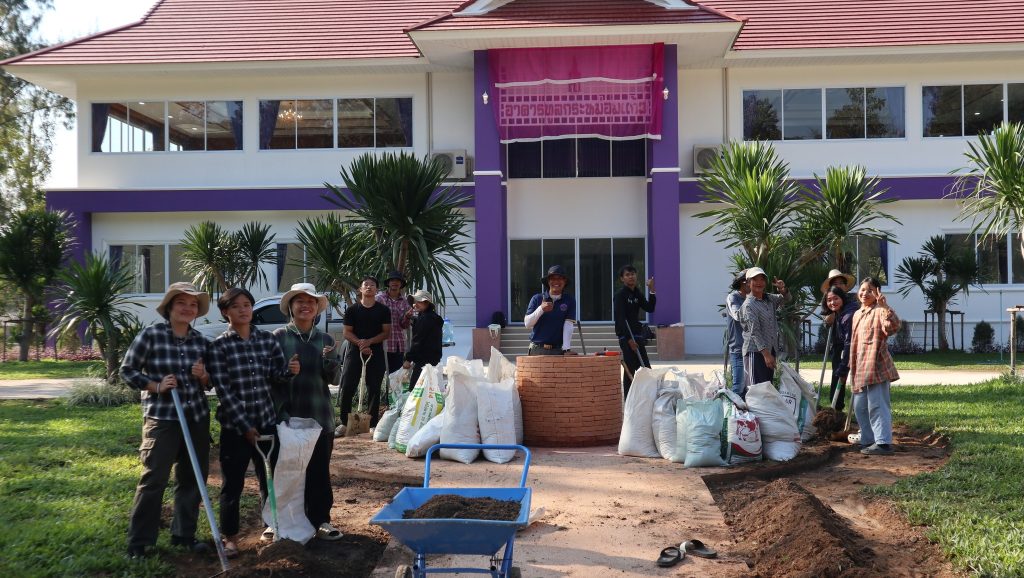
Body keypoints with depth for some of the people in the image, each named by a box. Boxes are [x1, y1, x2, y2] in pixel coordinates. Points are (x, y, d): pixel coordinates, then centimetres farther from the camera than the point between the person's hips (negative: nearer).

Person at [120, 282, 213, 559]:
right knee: (154, 479, -4)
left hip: (197, 417, 5)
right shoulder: (151, 335, -6)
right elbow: (127, 370, -2)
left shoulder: (202, 342, 7)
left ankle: (184, 533, 25)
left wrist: (203, 376, -7)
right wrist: (156, 386, -14)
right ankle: (138, 541, 9)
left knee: (193, 478, 10)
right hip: (161, 417, -5)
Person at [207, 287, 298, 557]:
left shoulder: (268, 339, 4)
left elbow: (277, 377, 3)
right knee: (233, 484, 5)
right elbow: (223, 390, -11)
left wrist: (289, 370, -21)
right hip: (235, 426, -3)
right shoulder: (219, 346, -7)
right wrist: (245, 426, -14)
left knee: (270, 479, 14)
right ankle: (230, 537, 20)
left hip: (267, 421, 4)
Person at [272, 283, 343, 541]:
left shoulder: (326, 340, 7)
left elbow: (331, 378, 1)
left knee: (319, 471, 9)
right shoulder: (279, 337, -2)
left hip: (319, 416, 3)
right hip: (286, 415, -2)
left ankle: (321, 520, 20)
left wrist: (329, 361, -20)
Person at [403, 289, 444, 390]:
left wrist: (408, 359, -14)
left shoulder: (425, 318, -14)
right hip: (433, 359, 10)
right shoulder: (433, 316, 17)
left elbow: (417, 341, -17)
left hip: (424, 360, -10)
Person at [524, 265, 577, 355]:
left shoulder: (569, 300, 6)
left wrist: (566, 348, -15)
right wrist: (541, 309, -15)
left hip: (558, 350, 0)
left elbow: (568, 325, -3)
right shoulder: (537, 299, 6)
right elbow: (527, 324, 0)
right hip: (537, 350, 0)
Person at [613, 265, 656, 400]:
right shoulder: (620, 295, -10)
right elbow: (620, 319, -16)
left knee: (645, 368, 10)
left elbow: (650, 308, 8)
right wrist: (629, 339, -21)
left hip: (637, 334, 8)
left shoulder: (637, 293, 13)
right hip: (625, 336, -8)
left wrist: (652, 291, -4)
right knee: (630, 369, -8)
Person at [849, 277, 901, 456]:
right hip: (860, 368, 9)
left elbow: (893, 326, -31)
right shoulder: (857, 314, 18)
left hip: (876, 365, -9)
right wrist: (852, 365, 26)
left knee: (877, 405, -10)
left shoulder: (880, 311, -9)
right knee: (860, 407, 15)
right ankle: (868, 440, 25)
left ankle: (883, 442, -8)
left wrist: (885, 306, -39)